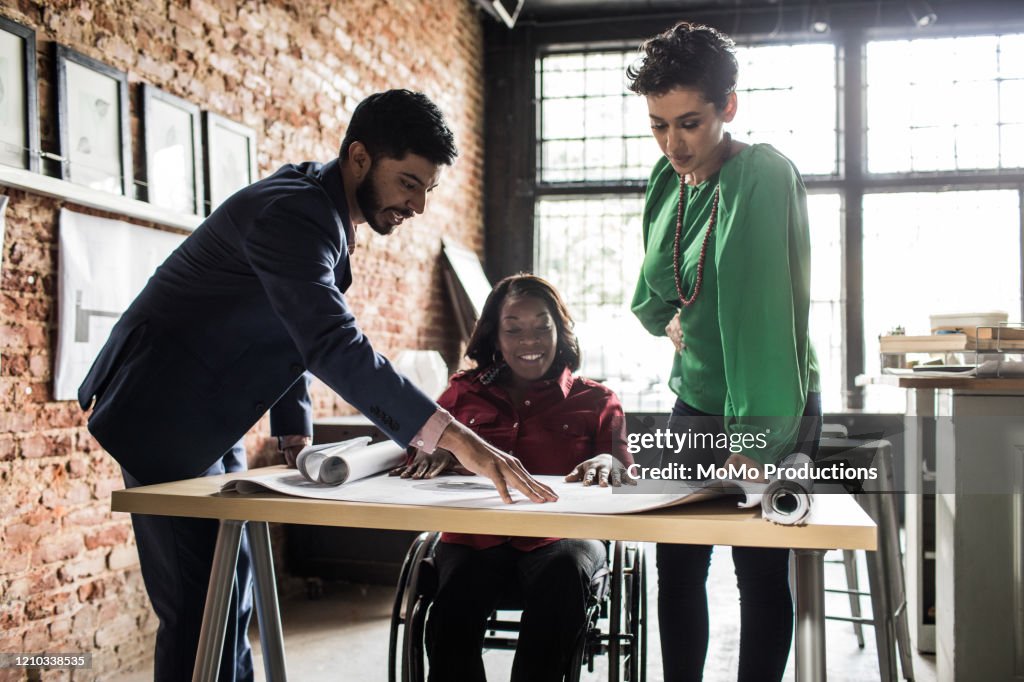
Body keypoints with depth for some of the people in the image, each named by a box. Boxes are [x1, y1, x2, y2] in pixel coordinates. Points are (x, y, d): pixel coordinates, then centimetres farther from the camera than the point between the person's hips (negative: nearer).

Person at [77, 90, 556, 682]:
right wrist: (457, 439, -44)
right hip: (166, 417, -10)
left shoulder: (324, 210, 6)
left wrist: (295, 434, 2)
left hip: (208, 423, 10)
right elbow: (335, 345, -38)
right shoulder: (293, 213, -25)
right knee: (202, 606, -8)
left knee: (231, 600, 14)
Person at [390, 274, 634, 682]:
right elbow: (424, 443, 14)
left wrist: (608, 463, -18)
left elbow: (630, 478, 7)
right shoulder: (463, 393, 19)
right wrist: (434, 452, -11)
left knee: (564, 570, -35)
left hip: (559, 539, 0)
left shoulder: (595, 401, 15)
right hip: (475, 538, 0)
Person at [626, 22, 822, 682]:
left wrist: (754, 442, -35)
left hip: (768, 414, -6)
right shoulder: (668, 179, 1)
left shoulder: (765, 177, -22)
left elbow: (766, 310, -31)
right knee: (678, 565, 11)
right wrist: (669, 317, -7)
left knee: (762, 573, 6)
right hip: (694, 404, 6)